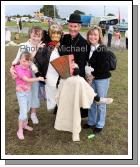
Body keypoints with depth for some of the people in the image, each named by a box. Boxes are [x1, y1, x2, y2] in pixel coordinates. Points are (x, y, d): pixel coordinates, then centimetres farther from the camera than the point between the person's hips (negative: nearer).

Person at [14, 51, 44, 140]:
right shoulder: (19, 69, -21)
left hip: (29, 92, 7)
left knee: (27, 109, 20)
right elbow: (27, 80, -26)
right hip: (21, 93, -7)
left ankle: (25, 124, 40)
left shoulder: (28, 68, -1)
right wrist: (38, 78, -24)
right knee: (23, 111, -5)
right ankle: (20, 131, 9)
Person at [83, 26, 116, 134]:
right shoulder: (89, 48, 3)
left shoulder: (103, 50, -18)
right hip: (92, 78, 6)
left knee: (100, 102, 7)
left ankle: (100, 125, 24)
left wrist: (93, 75, -14)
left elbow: (104, 67, -22)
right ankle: (91, 122, 33)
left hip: (102, 79, -6)